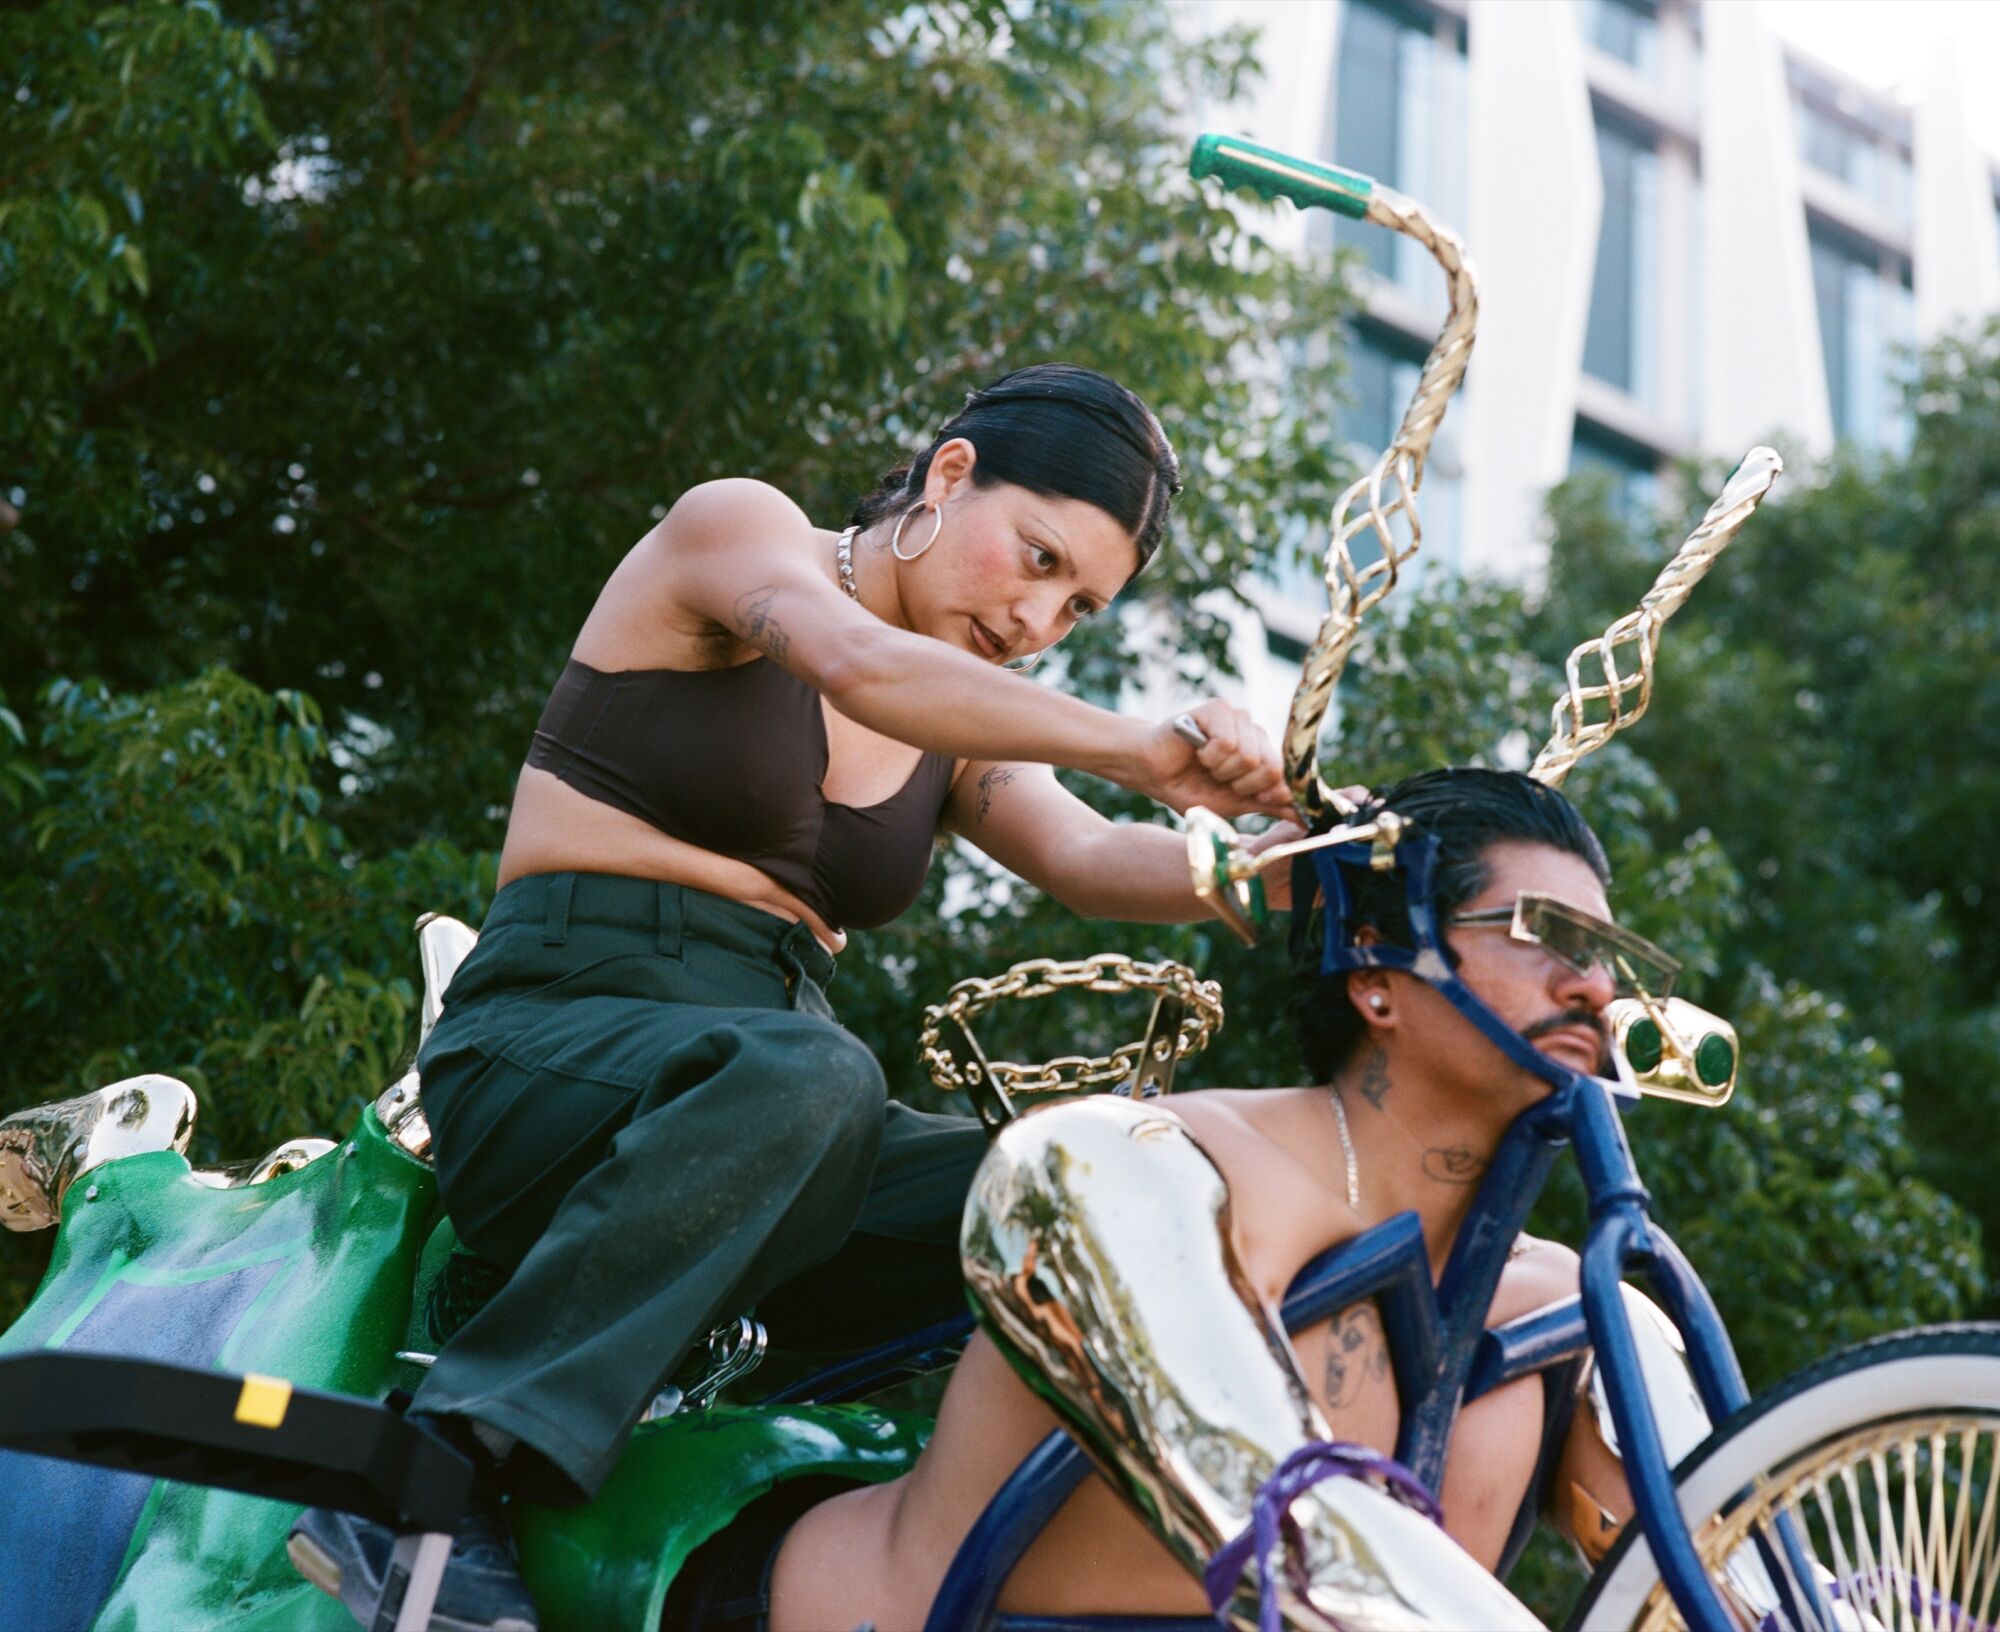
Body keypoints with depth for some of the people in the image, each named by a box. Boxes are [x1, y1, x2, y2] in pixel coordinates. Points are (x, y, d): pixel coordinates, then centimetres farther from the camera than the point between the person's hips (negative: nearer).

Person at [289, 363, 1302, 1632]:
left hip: (774, 1076, 6)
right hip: (551, 1044, -6)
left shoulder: (964, 743, 19)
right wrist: (1139, 751, -33)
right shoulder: (734, 526, 0)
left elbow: (1089, 864, 0)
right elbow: (859, 667, -22)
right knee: (805, 1075, -40)